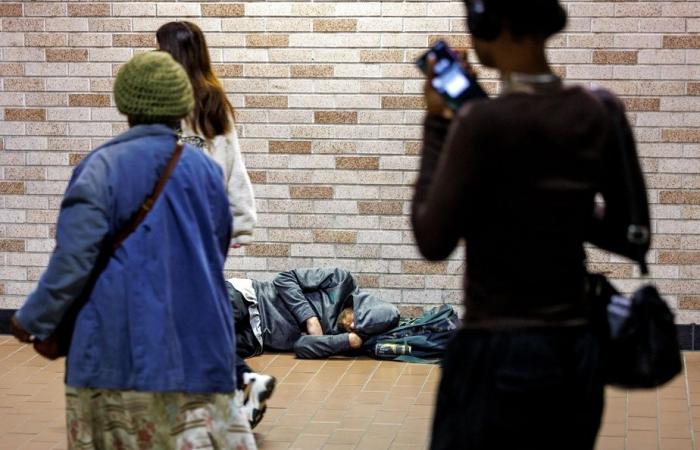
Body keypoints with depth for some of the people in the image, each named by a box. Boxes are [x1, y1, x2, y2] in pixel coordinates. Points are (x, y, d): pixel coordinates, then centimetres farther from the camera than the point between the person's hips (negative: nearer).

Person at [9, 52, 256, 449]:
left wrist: (36, 320, 0)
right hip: (200, 352, 3)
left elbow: (74, 258, -12)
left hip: (121, 351, -3)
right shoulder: (207, 171, 6)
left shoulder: (103, 167, -7)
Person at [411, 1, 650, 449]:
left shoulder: (482, 123, -17)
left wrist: (437, 126, -3)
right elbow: (631, 238, 8)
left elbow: (433, 241, -9)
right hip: (578, 352, 6)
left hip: (499, 355, -6)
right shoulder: (603, 114, 0)